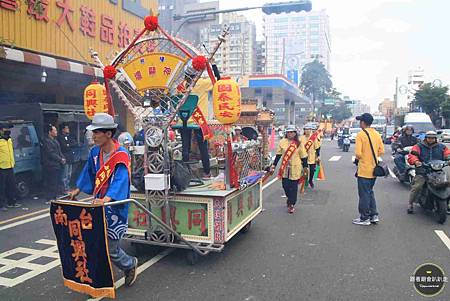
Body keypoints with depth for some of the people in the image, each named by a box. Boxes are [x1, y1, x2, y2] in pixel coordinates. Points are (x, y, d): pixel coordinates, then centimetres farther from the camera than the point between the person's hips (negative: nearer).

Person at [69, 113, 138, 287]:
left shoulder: (121, 155, -17)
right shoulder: (95, 152, 4)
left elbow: (120, 180, -29)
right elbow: (89, 172, 20)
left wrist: (107, 199, -42)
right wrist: (77, 190, 21)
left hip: (115, 206, -7)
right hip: (98, 204, 7)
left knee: (110, 248, -1)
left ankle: (130, 265, 30)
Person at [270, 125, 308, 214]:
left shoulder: (299, 143, -3)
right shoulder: (282, 142, 1)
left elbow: (303, 157, 2)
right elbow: (278, 154, 4)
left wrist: (305, 168, 2)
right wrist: (274, 165, 1)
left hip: (295, 169, -2)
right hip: (285, 168, 2)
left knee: (293, 187, 1)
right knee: (285, 185, 7)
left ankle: (291, 204, 15)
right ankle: (290, 199, 36)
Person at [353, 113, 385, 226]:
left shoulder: (361, 134, -16)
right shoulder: (377, 134, 6)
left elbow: (358, 153, -21)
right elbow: (381, 151, 9)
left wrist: (357, 158, 0)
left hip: (364, 169, -7)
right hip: (374, 169, 7)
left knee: (364, 194, 2)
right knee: (370, 192, 20)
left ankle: (364, 218, 10)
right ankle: (374, 215, 22)